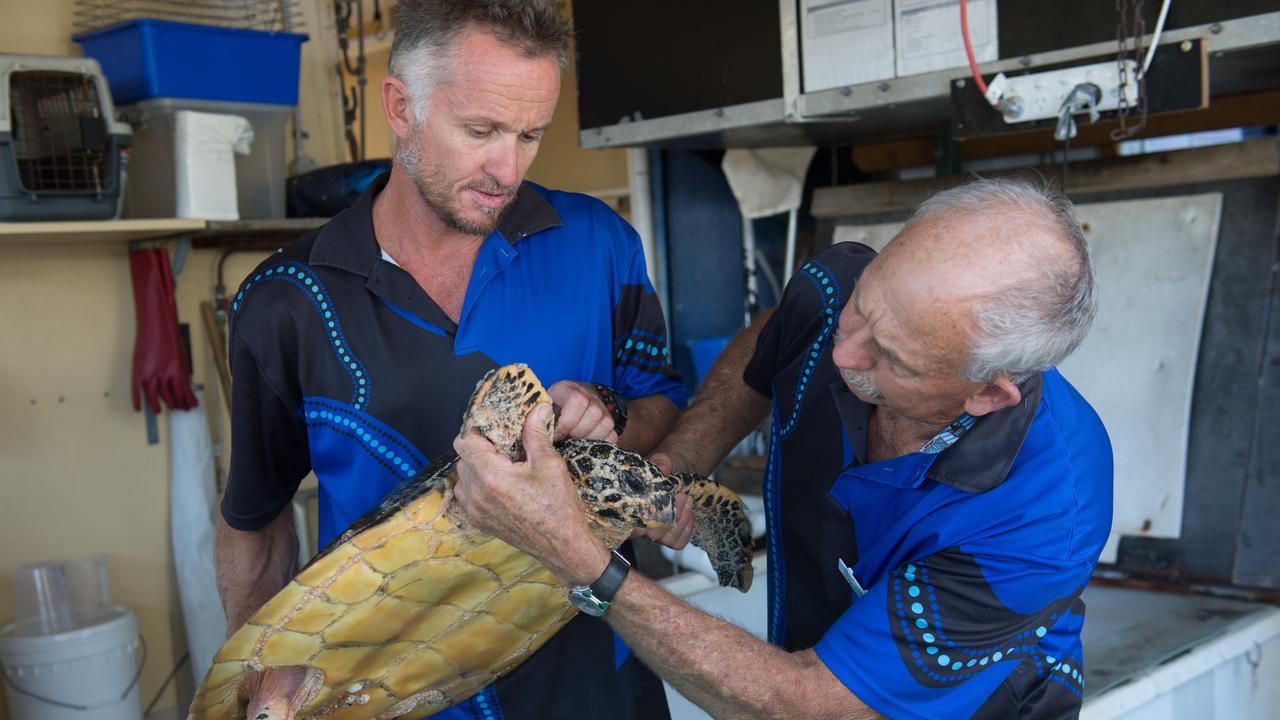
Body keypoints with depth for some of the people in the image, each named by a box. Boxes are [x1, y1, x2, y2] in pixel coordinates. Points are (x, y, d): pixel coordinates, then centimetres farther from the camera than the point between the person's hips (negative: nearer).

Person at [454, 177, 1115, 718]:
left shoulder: (1044, 515, -33)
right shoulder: (834, 288, -19)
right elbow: (758, 355, 6)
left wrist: (577, 557, -38)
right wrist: (669, 465, -12)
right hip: (799, 647, 5)